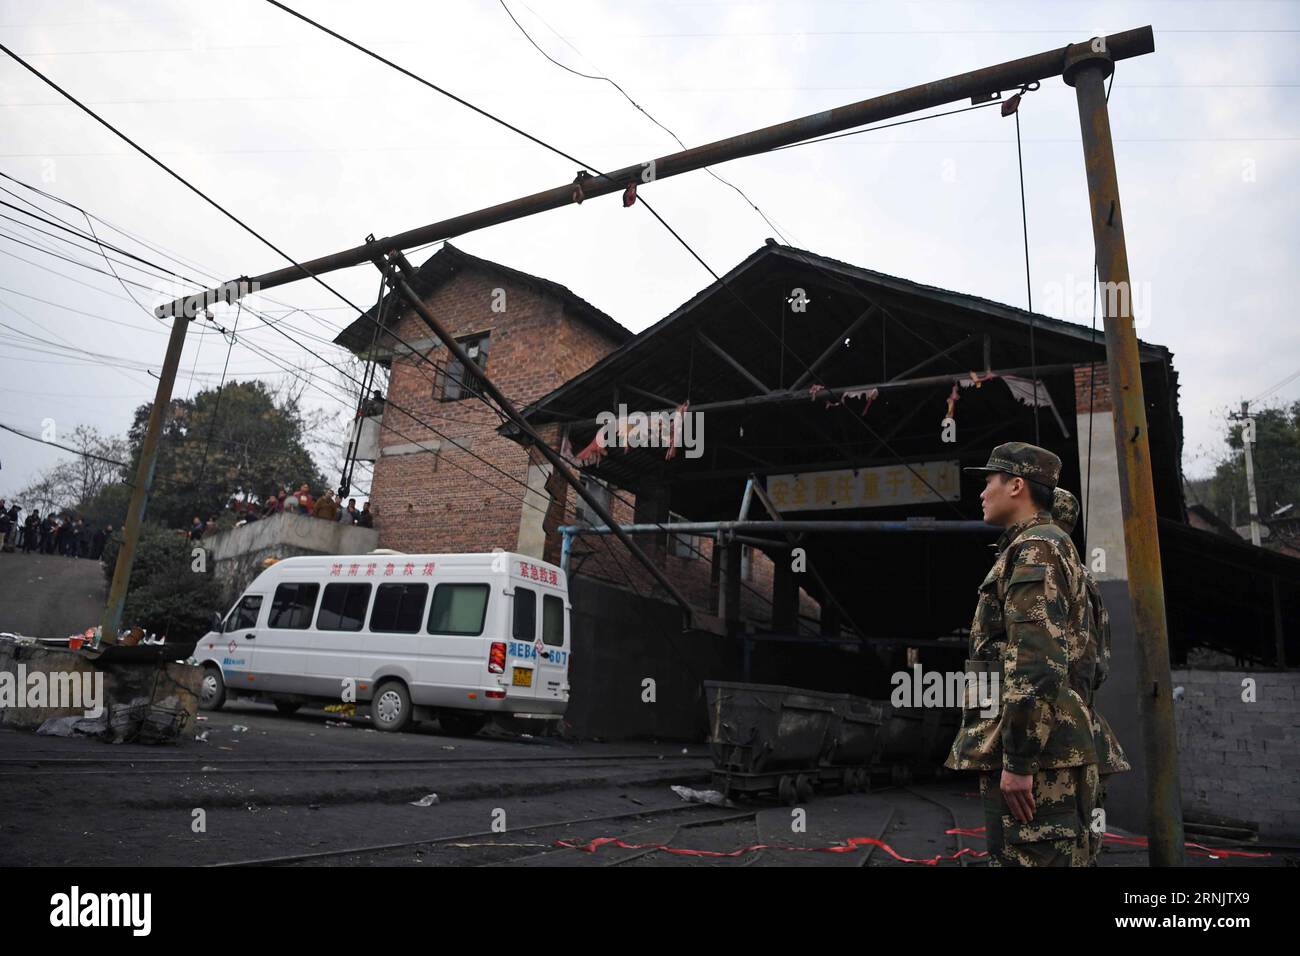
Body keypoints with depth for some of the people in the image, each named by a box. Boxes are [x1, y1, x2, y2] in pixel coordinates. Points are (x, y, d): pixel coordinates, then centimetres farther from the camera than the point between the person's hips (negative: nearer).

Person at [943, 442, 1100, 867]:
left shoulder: (1035, 549, -11)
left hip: (1034, 754, -10)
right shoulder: (1043, 549, 22)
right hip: (1051, 752, 10)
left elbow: (1038, 663, -21)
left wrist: (1018, 761, -21)